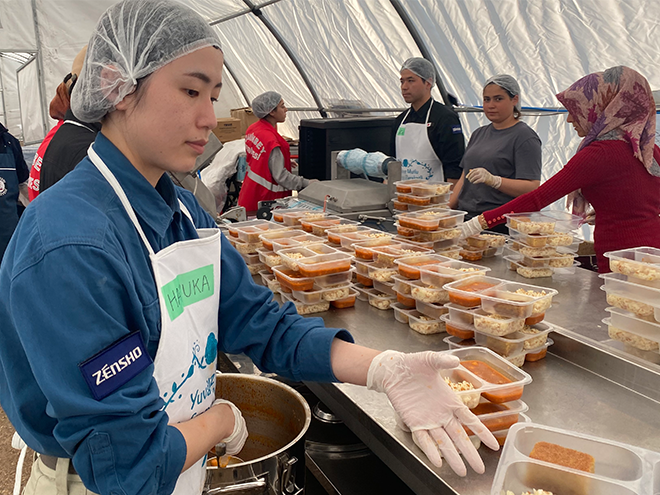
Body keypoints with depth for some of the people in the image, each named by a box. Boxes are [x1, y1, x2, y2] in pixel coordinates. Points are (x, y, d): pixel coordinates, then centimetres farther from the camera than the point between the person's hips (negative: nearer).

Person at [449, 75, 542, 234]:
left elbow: (532, 187, -12)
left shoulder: (525, 136, -2)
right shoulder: (479, 134, 21)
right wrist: (447, 208, 8)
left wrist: (493, 180, -24)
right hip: (465, 217, 6)